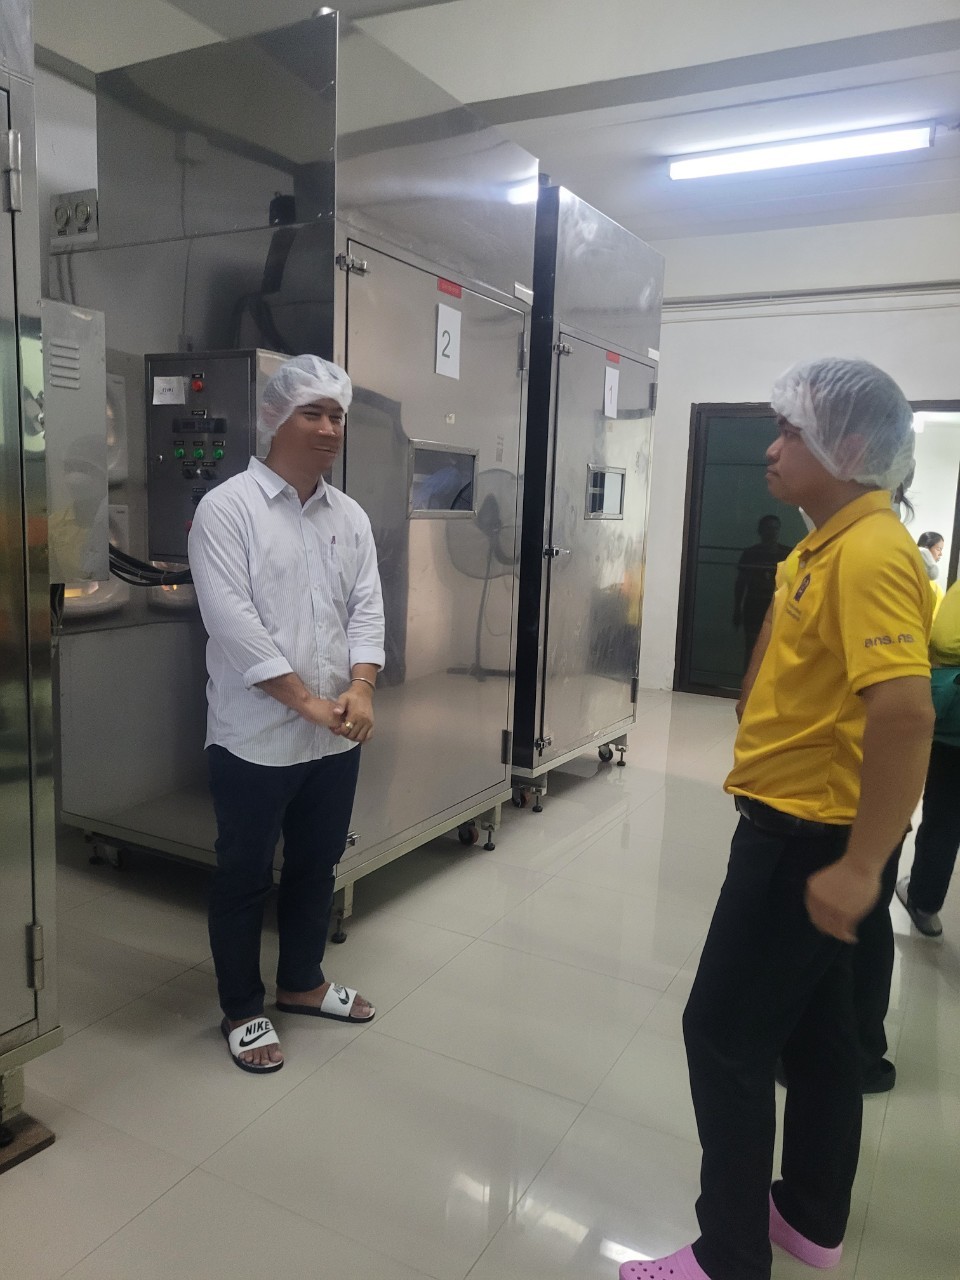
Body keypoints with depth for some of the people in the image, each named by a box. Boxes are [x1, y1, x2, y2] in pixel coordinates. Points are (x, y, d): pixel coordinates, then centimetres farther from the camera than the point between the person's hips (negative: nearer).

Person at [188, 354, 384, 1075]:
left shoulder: (351, 517, 8)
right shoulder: (226, 509, -10)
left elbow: (367, 609, 4)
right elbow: (232, 620, -18)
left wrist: (360, 692, -12)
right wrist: (308, 702, -19)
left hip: (337, 738, 6)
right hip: (256, 737, -6)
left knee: (318, 865, 19)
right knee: (245, 877, 10)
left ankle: (302, 983, 40)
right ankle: (242, 1010, 29)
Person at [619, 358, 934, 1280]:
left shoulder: (870, 553, -21)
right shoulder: (832, 545, 11)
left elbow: (904, 714, -30)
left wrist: (860, 865, -26)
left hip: (809, 837, -10)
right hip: (798, 824, 10)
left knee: (725, 1034, 1)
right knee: (814, 1027, 20)